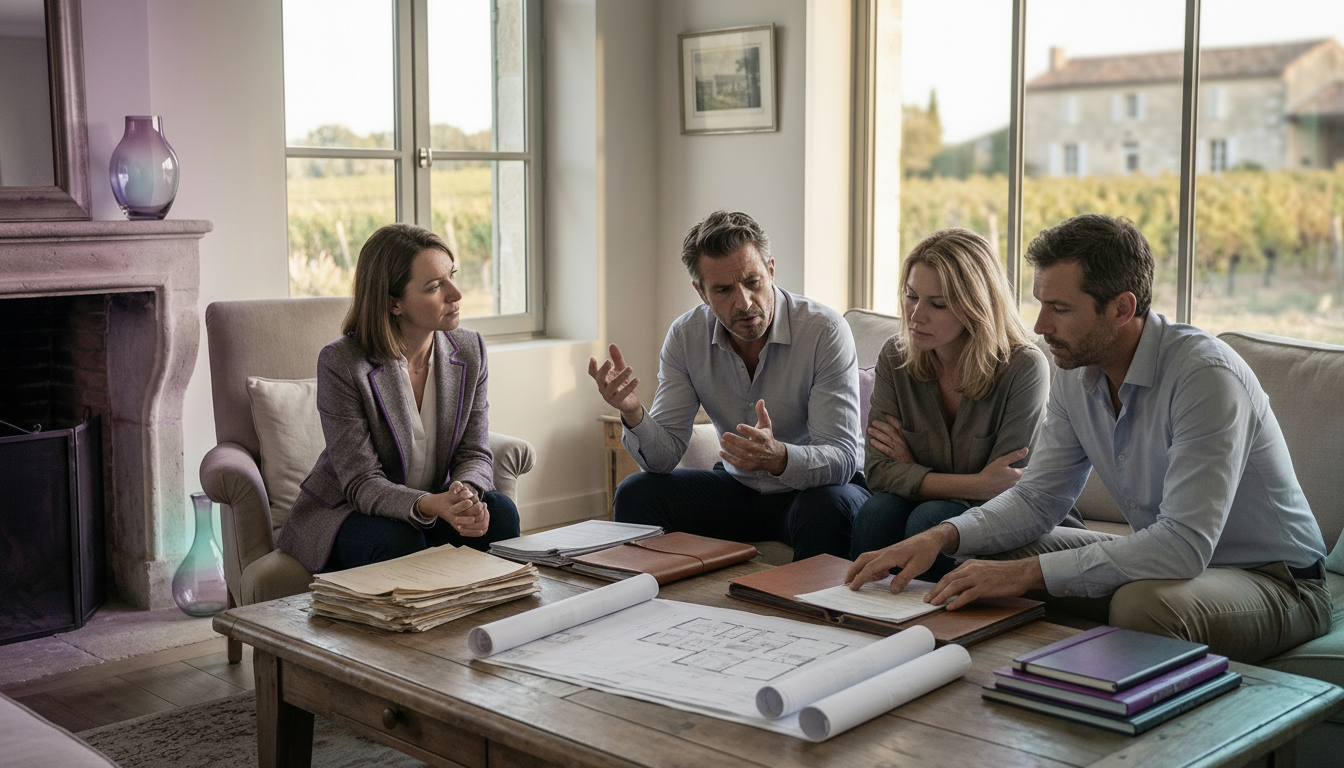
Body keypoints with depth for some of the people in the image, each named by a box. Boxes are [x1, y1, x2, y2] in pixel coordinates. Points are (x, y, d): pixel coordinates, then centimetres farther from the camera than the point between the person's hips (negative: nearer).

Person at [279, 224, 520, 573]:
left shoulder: (470, 349, -4)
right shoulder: (340, 363, -21)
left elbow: (475, 453, -4)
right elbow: (362, 482, -22)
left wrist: (467, 494, -30)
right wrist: (430, 505, -42)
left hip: (433, 508, 4)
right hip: (344, 514, -4)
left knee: (499, 512, -24)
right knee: (398, 541, -35)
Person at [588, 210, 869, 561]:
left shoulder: (825, 331, -22)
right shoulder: (685, 336, -8)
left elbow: (842, 458, -26)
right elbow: (665, 456, -10)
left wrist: (778, 457, -46)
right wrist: (633, 413, -32)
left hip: (817, 484, -4)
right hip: (737, 486, 4)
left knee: (828, 508, -37)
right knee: (635, 494, -16)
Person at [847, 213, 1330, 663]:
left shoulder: (1206, 376, -28)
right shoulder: (1076, 377, -3)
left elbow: (1184, 544, -35)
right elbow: (1038, 496, 4)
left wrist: (1030, 571, -34)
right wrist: (942, 537, -15)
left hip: (1276, 582, -7)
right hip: (1169, 562, 7)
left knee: (1142, 603, -36)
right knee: (997, 554, -2)